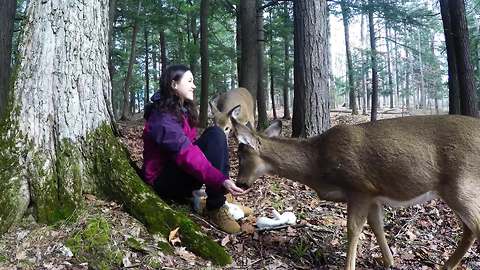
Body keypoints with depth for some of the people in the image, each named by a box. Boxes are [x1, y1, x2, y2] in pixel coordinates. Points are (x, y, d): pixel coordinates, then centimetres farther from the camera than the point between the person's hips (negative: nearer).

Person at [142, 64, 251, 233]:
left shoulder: (183, 110, 7)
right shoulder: (162, 118, -23)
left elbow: (190, 147, 5)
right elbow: (186, 155, -34)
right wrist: (221, 180, -42)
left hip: (180, 169, 9)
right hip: (163, 180, -9)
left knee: (215, 134, -8)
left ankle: (221, 200, -9)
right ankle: (215, 208, -19)